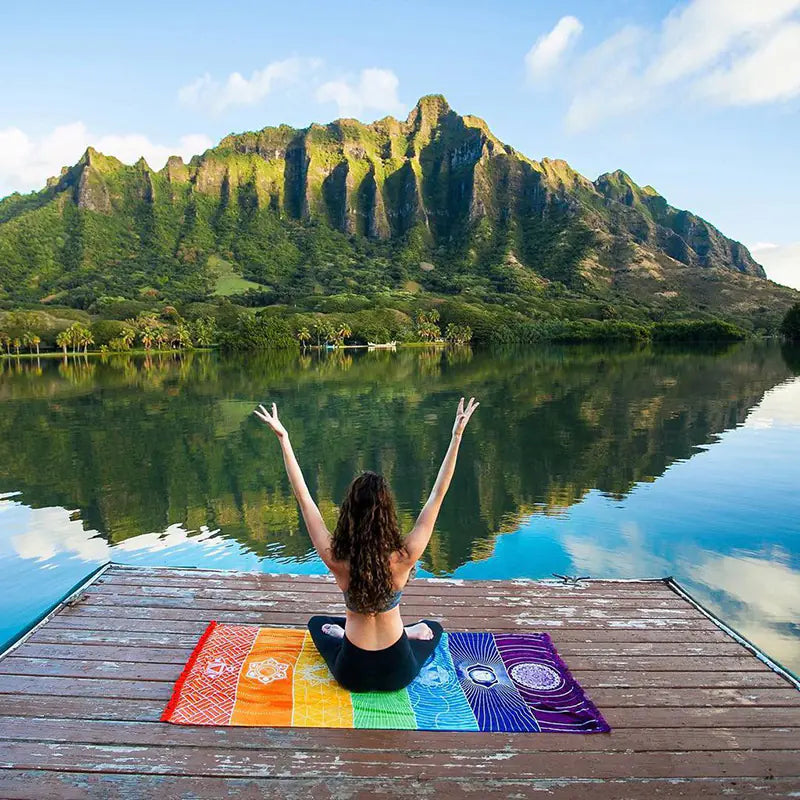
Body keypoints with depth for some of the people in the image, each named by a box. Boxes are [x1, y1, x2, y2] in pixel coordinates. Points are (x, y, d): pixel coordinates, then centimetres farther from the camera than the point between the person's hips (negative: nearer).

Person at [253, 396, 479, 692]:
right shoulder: (404, 558, -27)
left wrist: (283, 438, -13)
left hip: (352, 674, 1)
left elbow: (303, 496, -18)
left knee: (317, 623, 33)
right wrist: (457, 436, -18)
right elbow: (437, 494, -21)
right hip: (397, 674, -1)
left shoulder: (336, 560, -25)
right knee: (434, 628, 33)